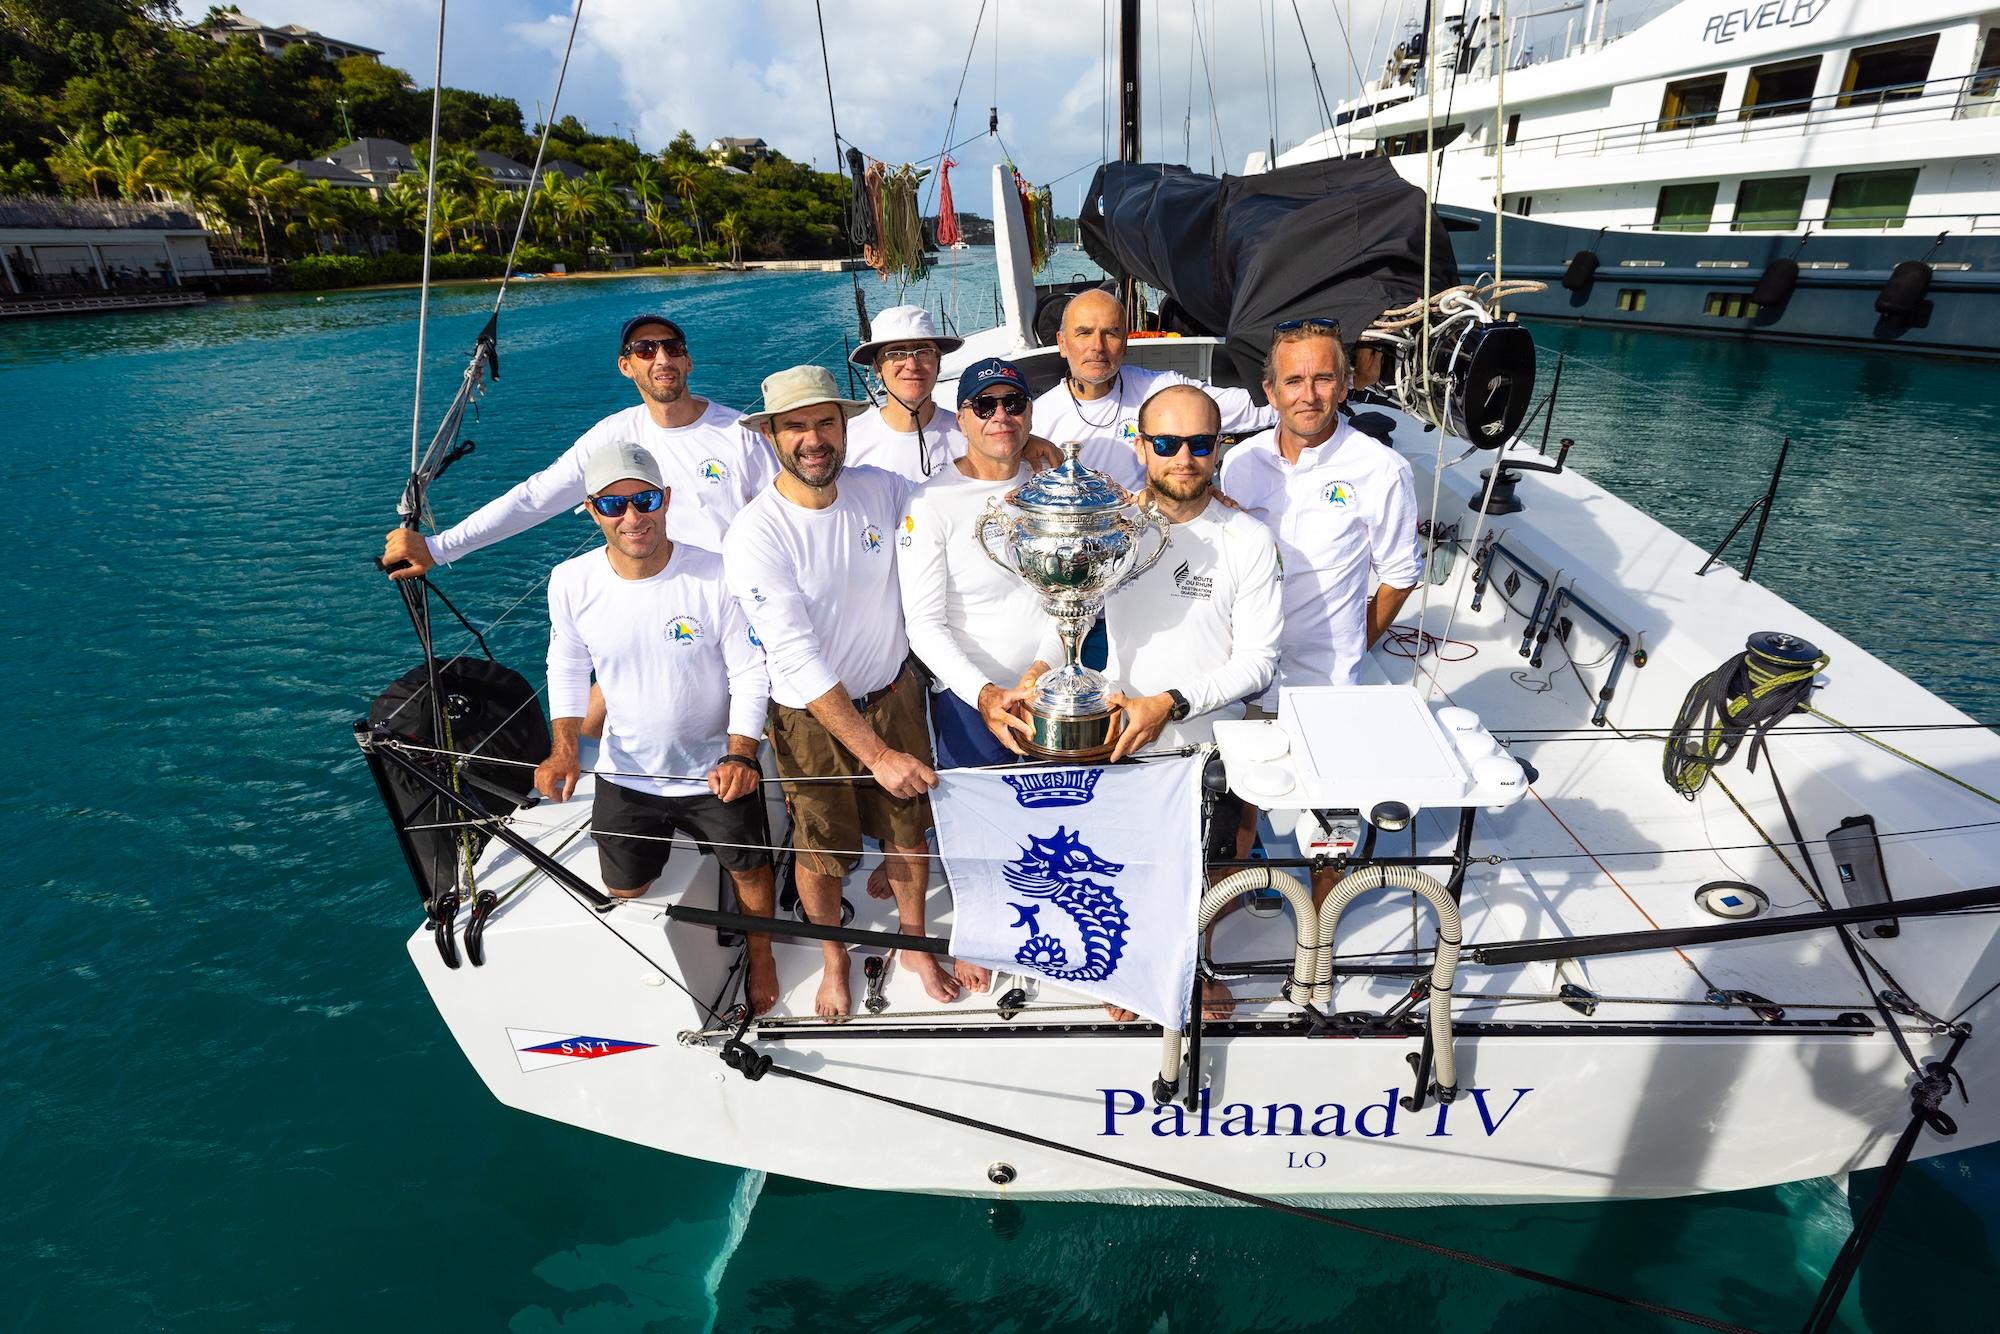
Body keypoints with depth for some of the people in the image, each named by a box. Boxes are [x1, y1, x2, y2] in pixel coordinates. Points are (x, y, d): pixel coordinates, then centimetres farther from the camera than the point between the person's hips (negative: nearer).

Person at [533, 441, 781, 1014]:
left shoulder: (716, 577, -23)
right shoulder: (571, 582, -14)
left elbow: (751, 675, -15)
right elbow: (567, 669, 2)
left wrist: (739, 755, -26)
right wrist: (563, 747, -11)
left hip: (718, 770, -2)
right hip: (625, 774, 3)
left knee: (749, 869, 15)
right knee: (624, 892, 19)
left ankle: (761, 957, 47)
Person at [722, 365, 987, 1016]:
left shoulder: (881, 488, -9)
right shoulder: (754, 536, -23)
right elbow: (800, 659, -27)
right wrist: (876, 753, -29)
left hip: (894, 693, 4)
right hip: (812, 717, -3)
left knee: (911, 829, 19)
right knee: (821, 851, 15)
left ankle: (914, 944, 45)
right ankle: (834, 959, 44)